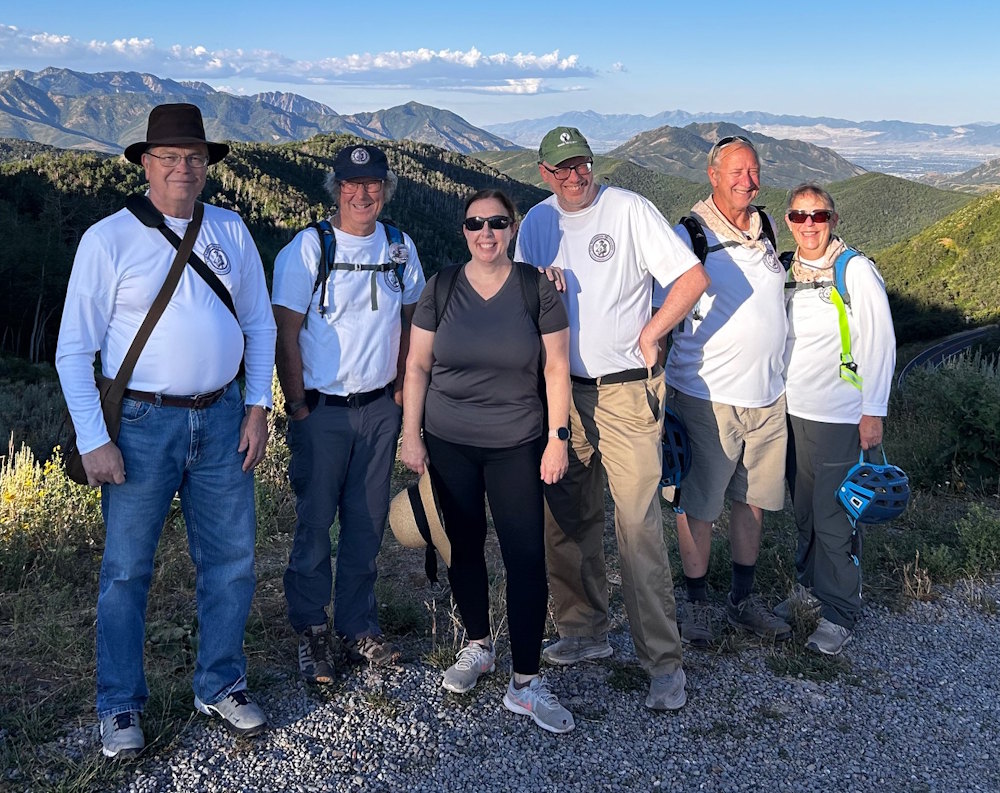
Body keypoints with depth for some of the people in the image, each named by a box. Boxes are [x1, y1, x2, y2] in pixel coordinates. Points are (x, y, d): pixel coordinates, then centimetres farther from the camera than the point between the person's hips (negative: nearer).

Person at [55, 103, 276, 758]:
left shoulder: (231, 231, 6)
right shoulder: (109, 238, -5)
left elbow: (260, 324, 12)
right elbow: (75, 348, -5)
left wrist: (258, 407, 3)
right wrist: (93, 440, -10)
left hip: (223, 418, 4)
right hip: (142, 422, -3)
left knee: (231, 559, 11)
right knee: (127, 569, 5)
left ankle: (221, 686, 30)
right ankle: (120, 706, 23)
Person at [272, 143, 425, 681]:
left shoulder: (399, 247, 6)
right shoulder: (307, 248, -7)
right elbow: (286, 332, -7)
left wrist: (401, 386, 10)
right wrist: (297, 405, -10)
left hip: (380, 408, 4)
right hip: (322, 408, -4)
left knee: (367, 522, 10)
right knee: (315, 522, 3)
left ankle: (358, 627, 24)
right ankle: (310, 631, 18)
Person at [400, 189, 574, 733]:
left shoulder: (536, 288, -2)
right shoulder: (441, 288, 1)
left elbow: (557, 368, 0)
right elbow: (417, 366, 4)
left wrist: (558, 437, -4)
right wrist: (411, 436, 0)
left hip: (517, 445, -1)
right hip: (448, 443, 2)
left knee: (526, 556, -6)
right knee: (464, 546, 12)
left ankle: (525, 682, 4)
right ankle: (477, 646, 34)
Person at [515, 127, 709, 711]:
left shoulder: (629, 210, -7)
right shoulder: (537, 223, 8)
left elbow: (694, 277, -11)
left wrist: (649, 336, -9)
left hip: (627, 391, -5)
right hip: (560, 390, 6)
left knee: (640, 526, -8)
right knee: (568, 521, 12)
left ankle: (663, 661, 0)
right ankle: (585, 631, 29)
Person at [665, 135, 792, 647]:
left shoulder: (766, 228, 10)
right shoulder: (689, 235, -9)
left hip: (768, 395, 6)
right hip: (707, 395, -6)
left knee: (752, 499, 14)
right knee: (699, 506, 2)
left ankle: (743, 599, 28)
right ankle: (696, 602, 19)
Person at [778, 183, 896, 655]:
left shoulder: (855, 270, -9)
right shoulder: (786, 270, 9)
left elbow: (879, 342, -9)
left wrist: (873, 411, -11)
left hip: (838, 415, -6)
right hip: (791, 409, 6)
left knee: (834, 515, -3)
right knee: (804, 510, 15)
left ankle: (839, 613, 9)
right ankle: (809, 588, 31)